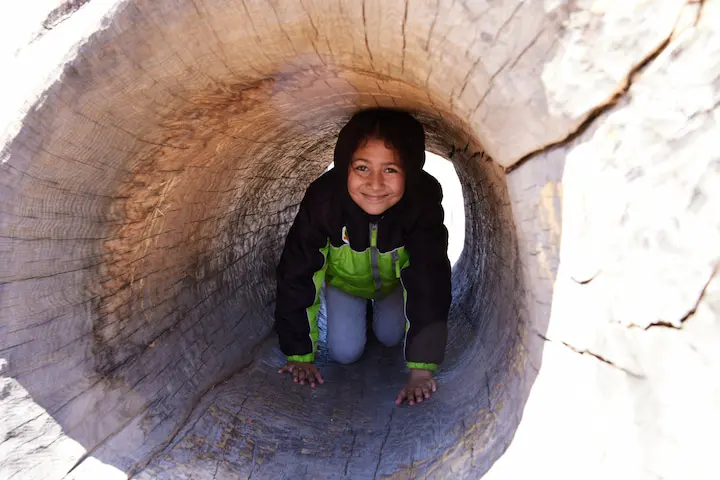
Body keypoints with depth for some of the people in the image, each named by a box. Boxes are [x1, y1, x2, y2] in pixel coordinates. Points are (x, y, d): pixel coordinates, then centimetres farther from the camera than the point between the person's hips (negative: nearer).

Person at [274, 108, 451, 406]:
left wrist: (422, 370, -42)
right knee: (344, 352, -4)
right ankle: (358, 308, 27)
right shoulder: (323, 198, -38)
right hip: (344, 279, 0)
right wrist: (299, 355, -27)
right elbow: (297, 276, -30)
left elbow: (429, 283, -39)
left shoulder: (422, 201, -38)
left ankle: (381, 306, 30)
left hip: (396, 280, 1)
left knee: (390, 336, -1)